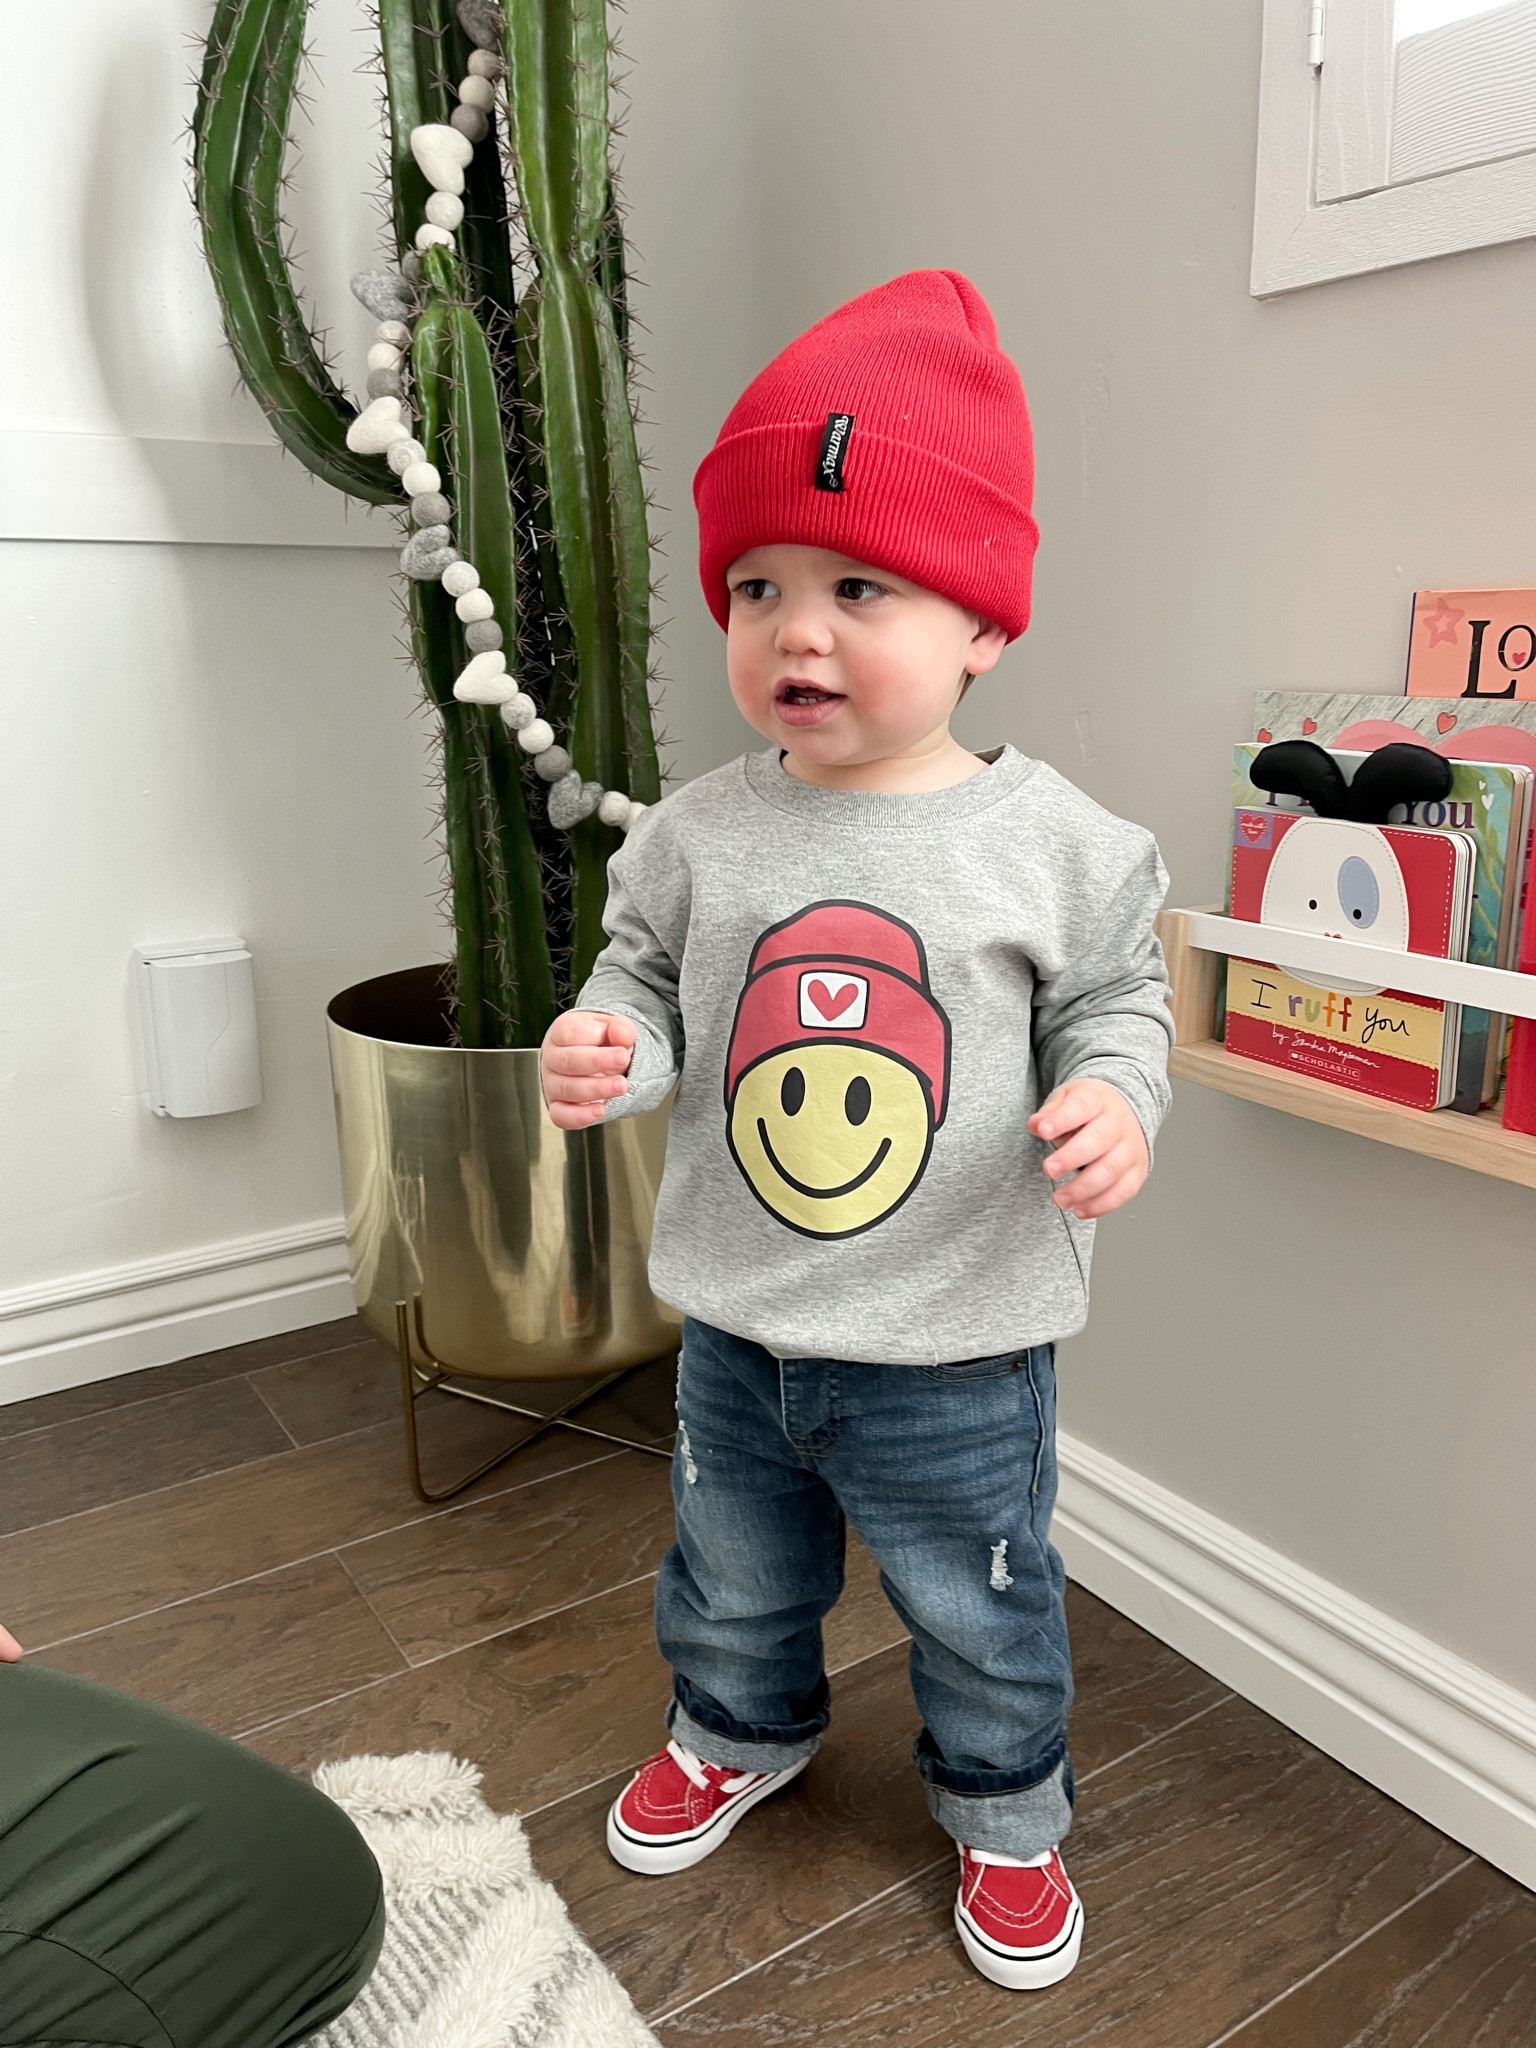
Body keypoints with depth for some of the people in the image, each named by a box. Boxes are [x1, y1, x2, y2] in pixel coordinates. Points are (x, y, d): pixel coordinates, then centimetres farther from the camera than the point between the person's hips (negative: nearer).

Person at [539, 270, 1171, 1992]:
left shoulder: (1052, 842, -12)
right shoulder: (698, 834, -7)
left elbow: (1112, 1002, -2)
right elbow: (649, 979, 3)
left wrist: (1112, 1096, -22)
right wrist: (607, 1046, -18)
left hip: (959, 1346, -2)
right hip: (738, 1329, 3)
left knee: (978, 1606, 20)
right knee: (732, 1574, 26)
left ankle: (1005, 1813, 49)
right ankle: (738, 1732, 58)